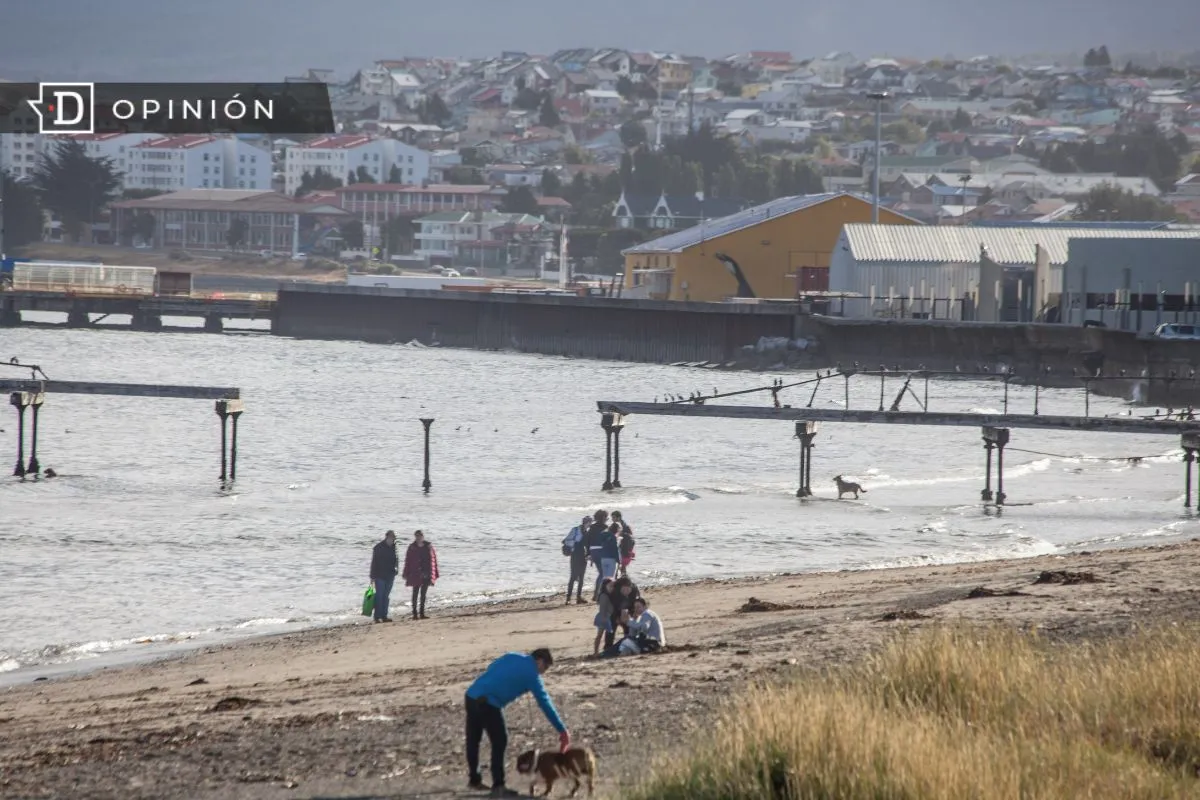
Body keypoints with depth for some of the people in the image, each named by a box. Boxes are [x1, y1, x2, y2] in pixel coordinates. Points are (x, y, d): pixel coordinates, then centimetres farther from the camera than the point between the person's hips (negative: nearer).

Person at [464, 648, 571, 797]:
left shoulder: (511, 657, 19)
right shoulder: (531, 674, 0)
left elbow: (491, 669, 24)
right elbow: (545, 703, 1)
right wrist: (562, 730, 5)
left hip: (471, 695, 8)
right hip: (488, 703, -8)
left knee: (473, 740, 18)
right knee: (499, 742, 2)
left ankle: (475, 779, 32)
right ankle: (498, 786, -1)